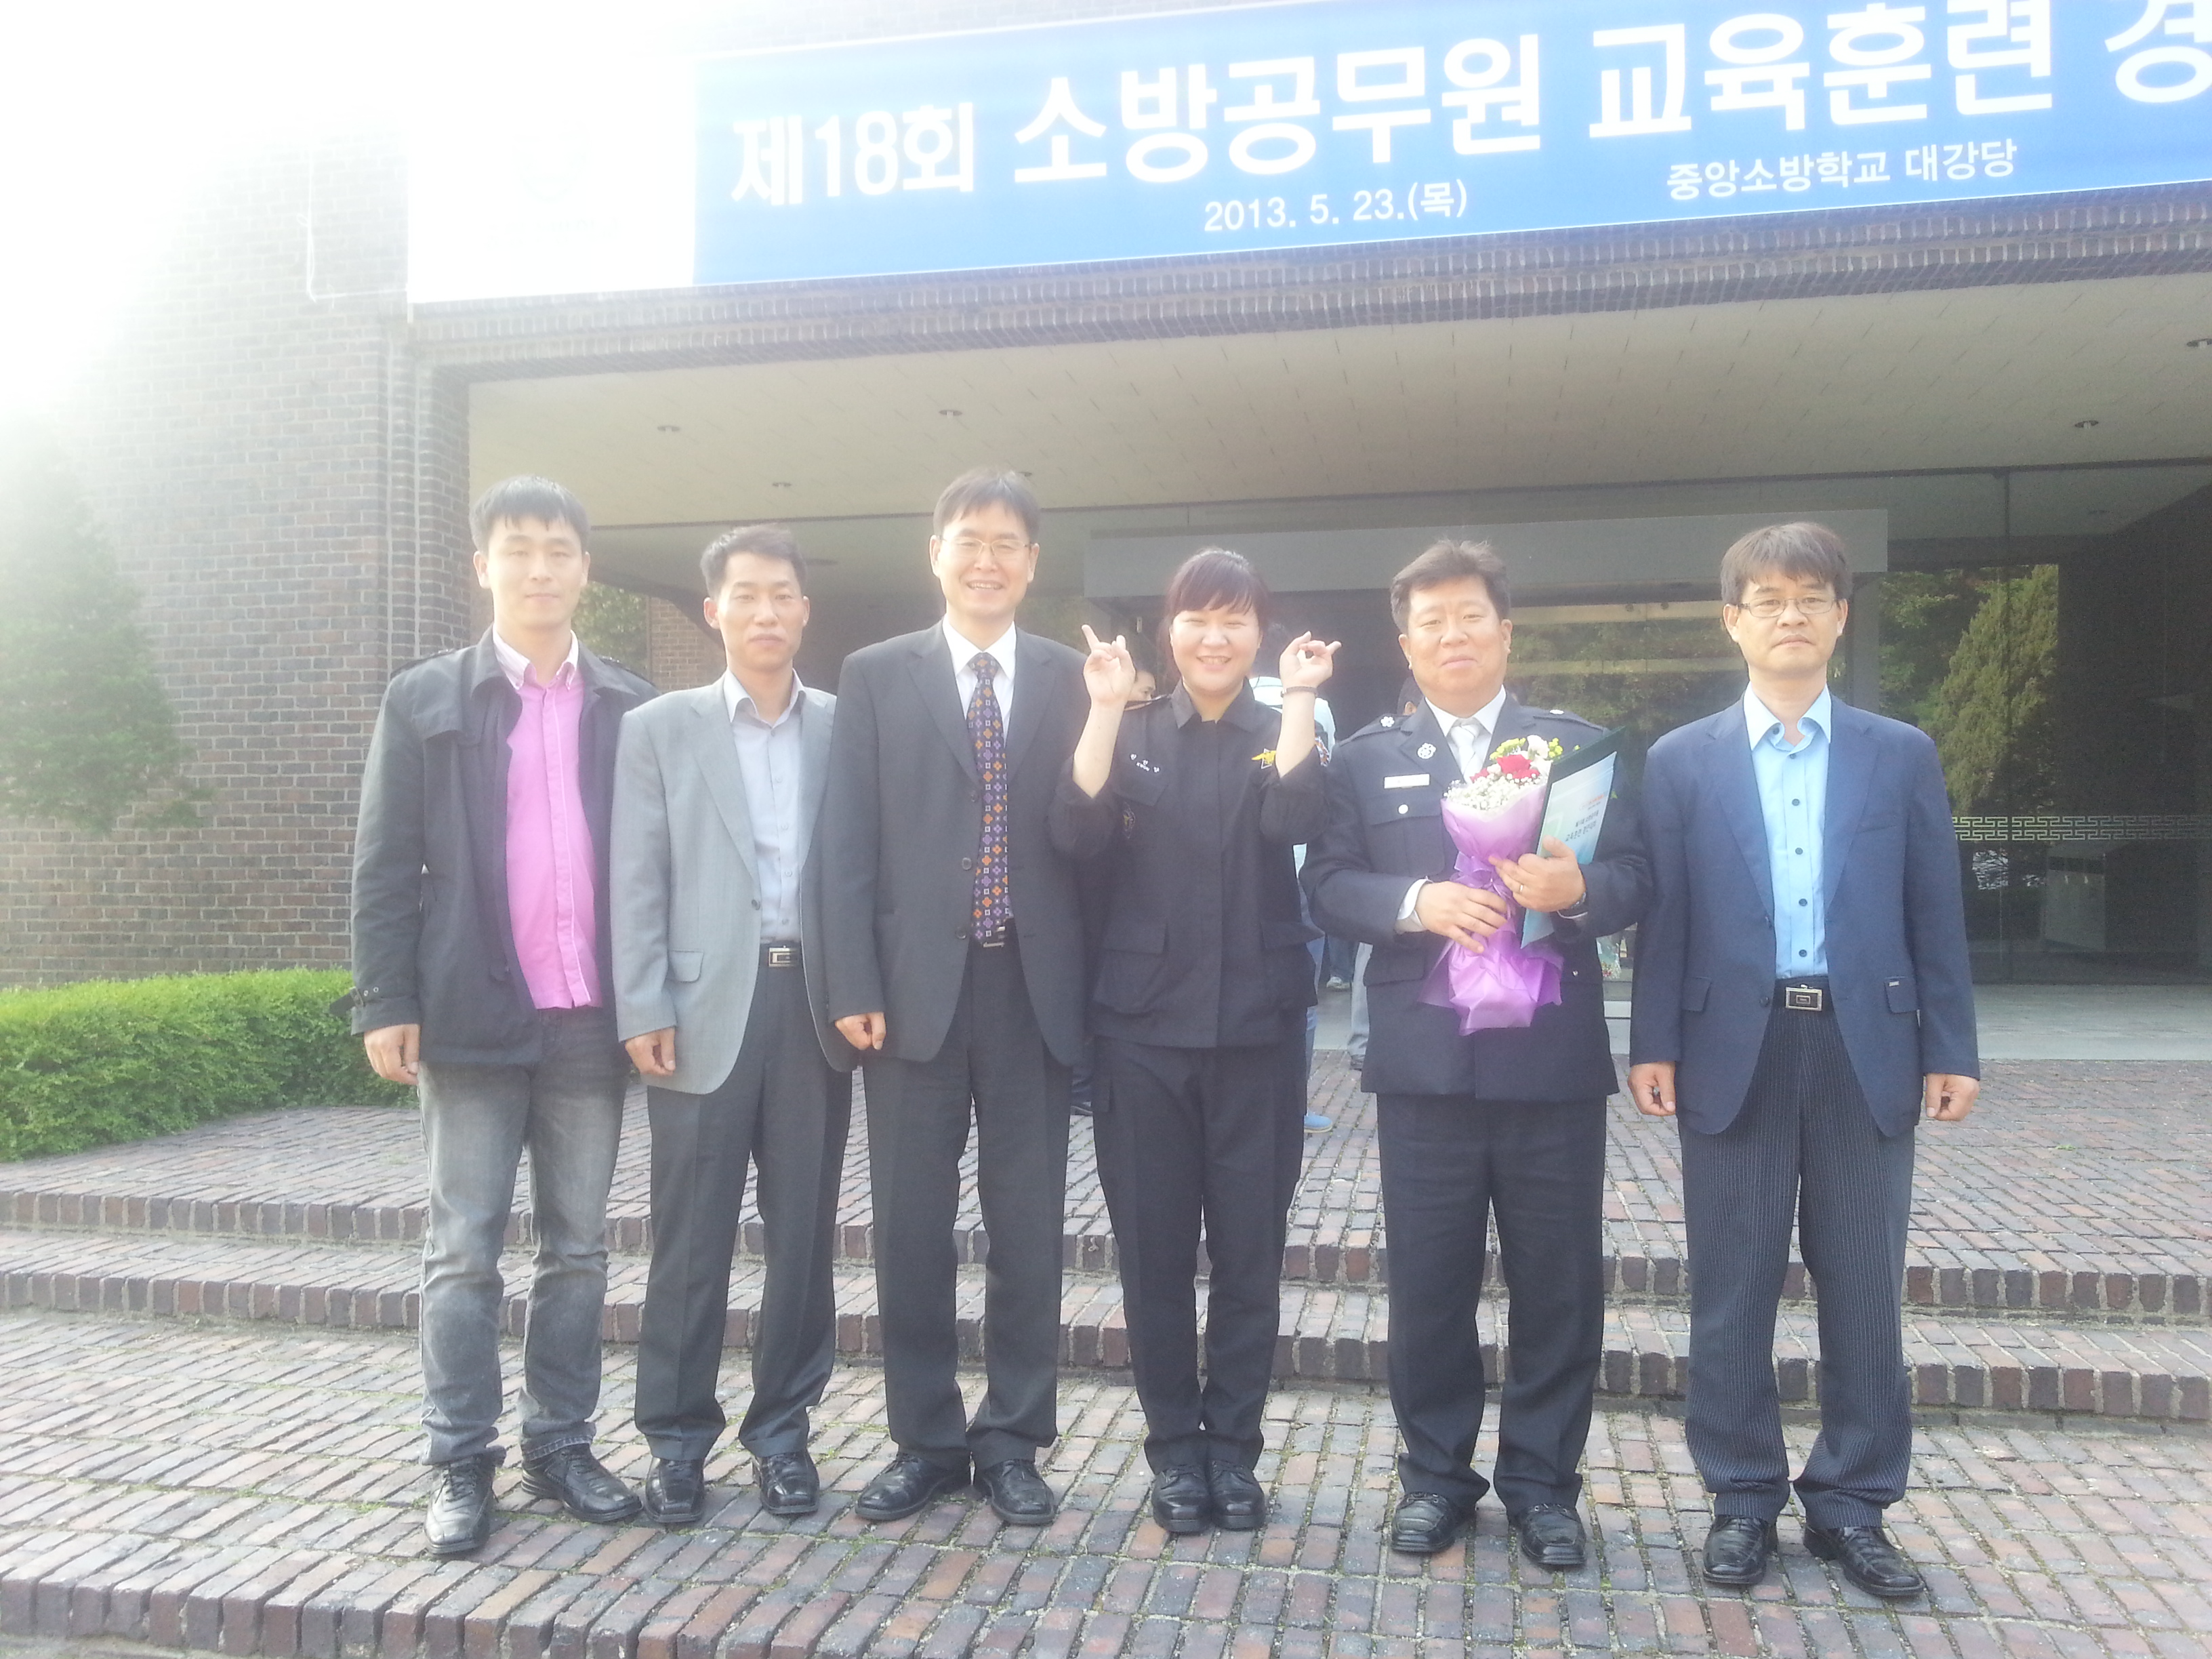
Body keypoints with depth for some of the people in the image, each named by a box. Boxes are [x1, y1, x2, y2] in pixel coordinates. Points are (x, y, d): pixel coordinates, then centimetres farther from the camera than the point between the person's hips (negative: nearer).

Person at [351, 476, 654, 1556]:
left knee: (578, 1248, 9)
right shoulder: (424, 700, 4)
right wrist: (387, 1001, -6)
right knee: (463, 1249, 4)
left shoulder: (632, 708, 8)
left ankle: (561, 1446, 21)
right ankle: (461, 1463, 15)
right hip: (472, 1014, -1)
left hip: (593, 1018, 2)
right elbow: (385, 865, 1)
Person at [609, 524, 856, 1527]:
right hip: (706, 1010, -1)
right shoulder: (659, 729, 6)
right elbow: (637, 883, 1)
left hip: (815, 1005, 2)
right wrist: (644, 1012, -7)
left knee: (804, 1235, 9)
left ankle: (783, 1428, 23)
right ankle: (677, 1439, 19)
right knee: (691, 1239, 4)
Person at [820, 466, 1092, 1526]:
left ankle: (1013, 1443, 24)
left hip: (1034, 991, 0)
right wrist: (855, 988, -6)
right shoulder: (875, 676, 5)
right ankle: (926, 1442, 25)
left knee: (1028, 1229, 8)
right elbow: (849, 844, 1)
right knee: (911, 1229, 8)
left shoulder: (1073, 681, 6)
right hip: (915, 989, 0)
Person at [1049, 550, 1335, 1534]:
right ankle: (1173, 1448, 22)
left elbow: (1294, 821, -16)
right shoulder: (1131, 735, 7)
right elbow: (1077, 836, -11)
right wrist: (1105, 709, -13)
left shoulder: (1282, 734, 6)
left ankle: (1232, 1447, 22)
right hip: (1143, 1023, 0)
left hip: (1256, 1026, 0)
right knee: (1153, 1247, 6)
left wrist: (1299, 699, -14)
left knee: (1250, 1247, 6)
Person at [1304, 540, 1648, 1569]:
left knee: (1559, 1283, 8)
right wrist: (1417, 902, -17)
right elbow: (1328, 884, 0)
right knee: (1428, 1280, 8)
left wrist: (1578, 889, -19)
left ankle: (1542, 1483, 24)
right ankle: (1437, 1474, 25)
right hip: (1424, 1061, 0)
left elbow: (1633, 878, 2)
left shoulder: (1576, 744, 9)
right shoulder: (1366, 757, 9)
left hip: (1554, 1060, 0)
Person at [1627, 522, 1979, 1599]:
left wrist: (1951, 1050, 1)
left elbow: (1935, 916, 6)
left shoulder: (1903, 756, 7)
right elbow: (1662, 916, 1)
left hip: (1865, 1050, 1)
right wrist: (1653, 1045, -5)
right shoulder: (1681, 762, 4)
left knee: (1864, 1290, 8)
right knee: (1731, 1290, 7)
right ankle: (1742, 1495, 21)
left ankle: (1852, 1502, 24)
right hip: (1734, 1049, -1)